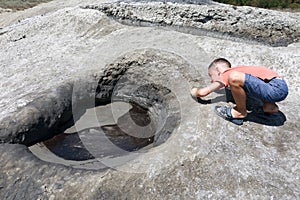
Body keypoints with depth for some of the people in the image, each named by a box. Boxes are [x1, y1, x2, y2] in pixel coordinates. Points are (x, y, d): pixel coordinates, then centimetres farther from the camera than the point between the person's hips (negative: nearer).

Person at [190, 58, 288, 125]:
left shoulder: (226, 74, 0)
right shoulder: (236, 70, 22)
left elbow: (202, 93, -6)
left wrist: (195, 91, 16)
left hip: (276, 88, -10)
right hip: (282, 86, 10)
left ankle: (241, 112, -1)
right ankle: (270, 106, 17)